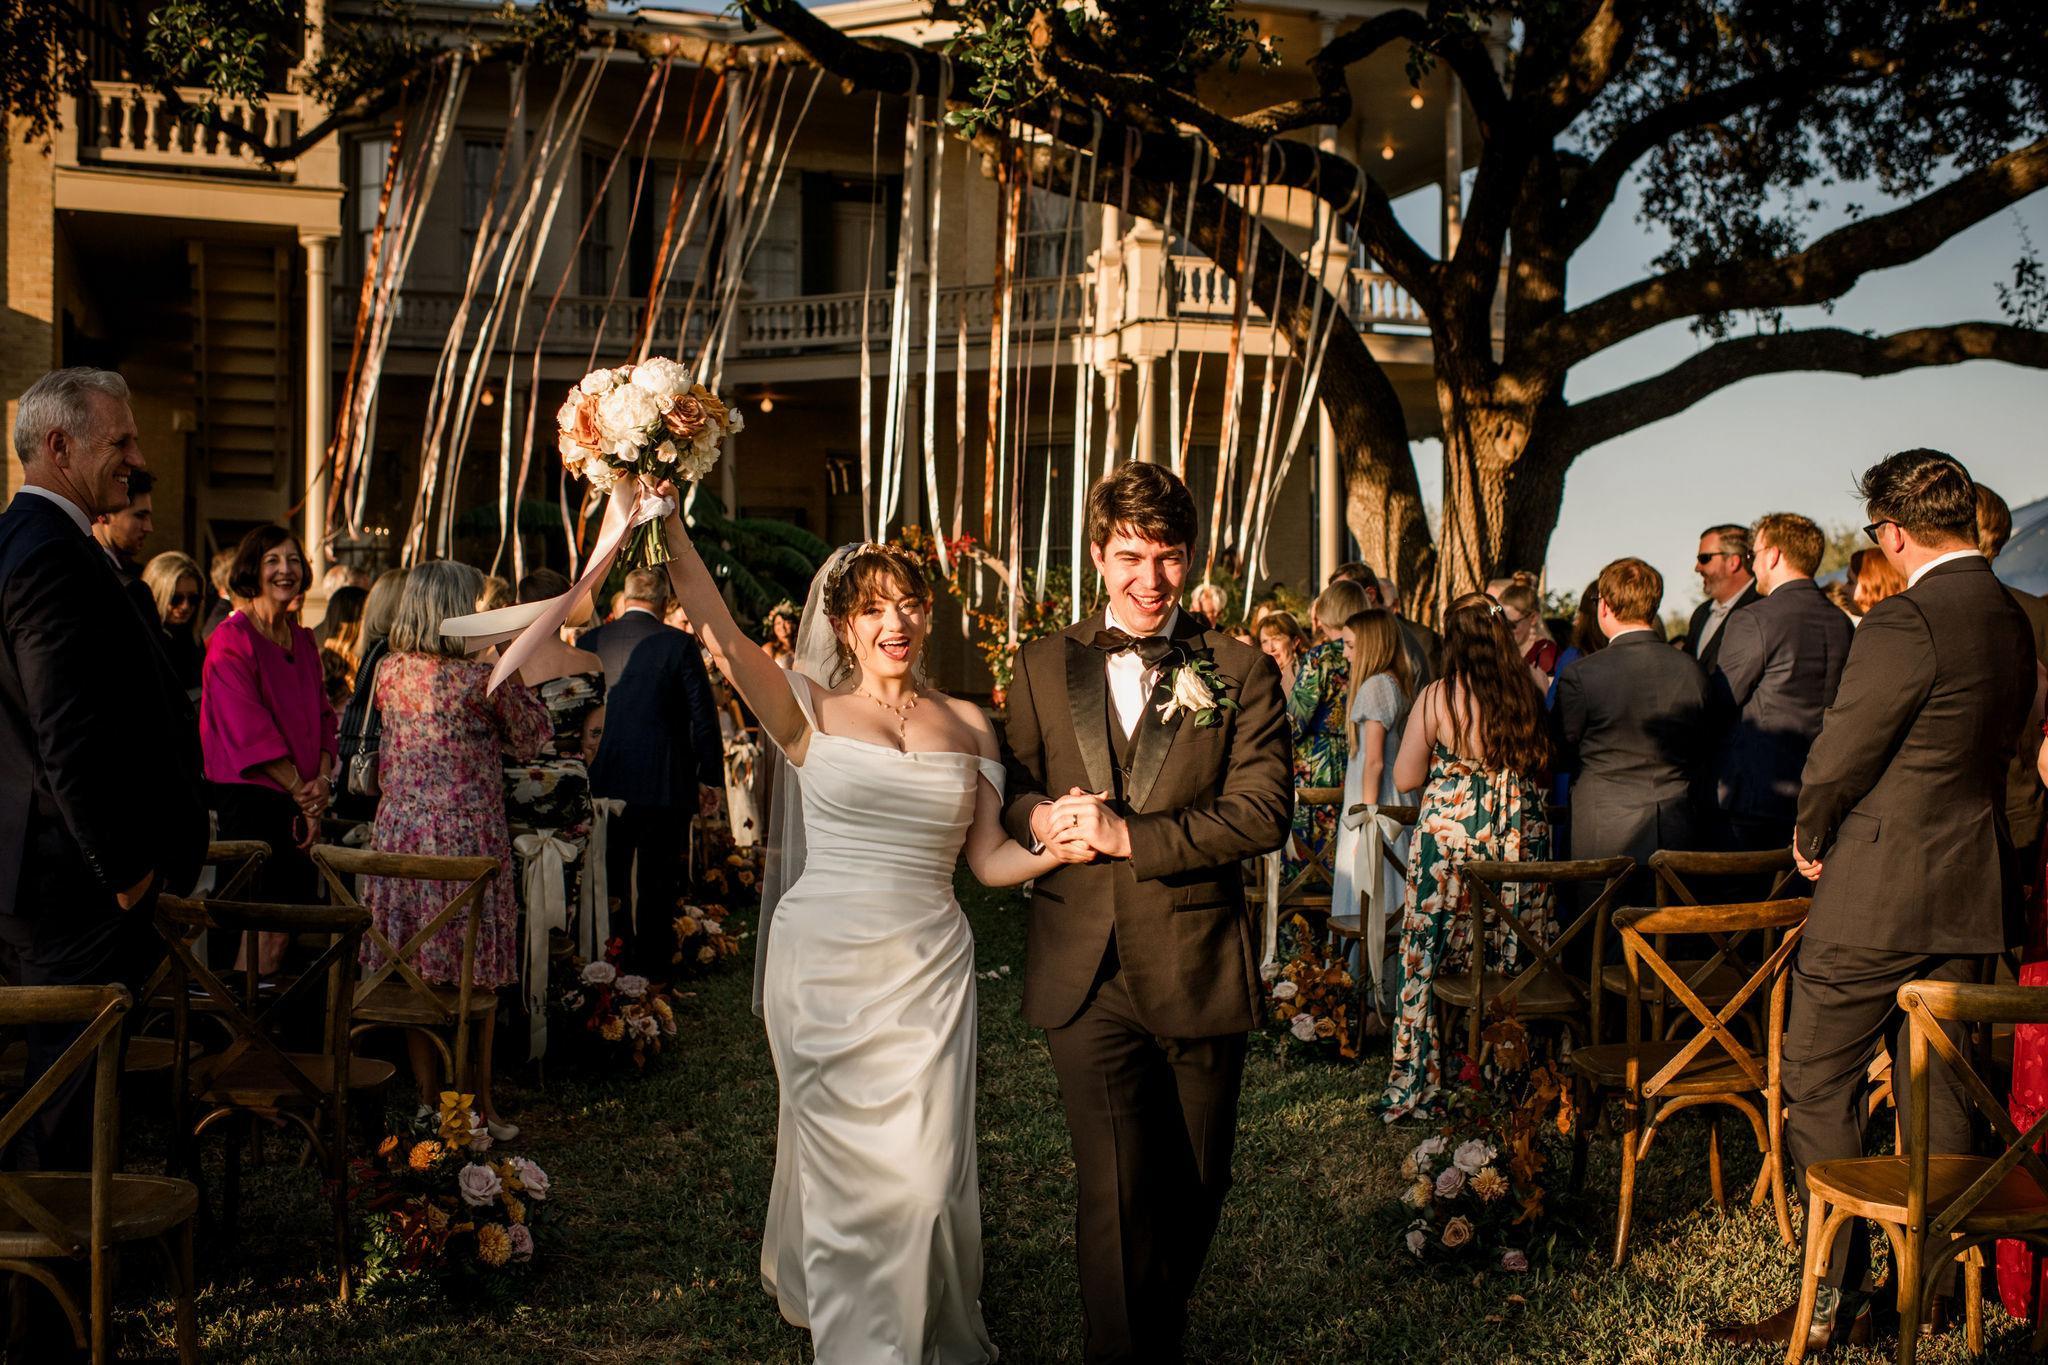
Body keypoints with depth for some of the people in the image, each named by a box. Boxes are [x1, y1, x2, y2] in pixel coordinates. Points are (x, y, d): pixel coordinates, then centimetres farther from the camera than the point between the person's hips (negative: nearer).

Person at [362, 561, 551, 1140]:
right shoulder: (484, 678, -12)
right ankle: (478, 1105, 11)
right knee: (474, 971, 5)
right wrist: (518, 675, 12)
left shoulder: (389, 672, 3)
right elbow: (530, 738, 2)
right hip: (468, 833, -4)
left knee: (414, 970, 10)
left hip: (401, 829, 4)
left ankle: (429, 1099, 15)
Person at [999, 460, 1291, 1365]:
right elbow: (1010, 790, 12)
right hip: (1085, 975, 0)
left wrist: (1129, 834, -18)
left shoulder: (1241, 674, 0)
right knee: (1114, 1189, -6)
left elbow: (1263, 813, -10)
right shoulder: (1044, 667, 7)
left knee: (1194, 1186, 15)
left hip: (1196, 970, 0)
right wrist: (1040, 817, -12)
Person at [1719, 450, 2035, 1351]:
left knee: (1818, 1088, 0)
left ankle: (1832, 1301, 3)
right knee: (1934, 1091, 16)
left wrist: (1811, 838, 5)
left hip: (1878, 895, -8)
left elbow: (1840, 754, -15)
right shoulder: (2012, 624, 8)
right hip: (1970, 897, 8)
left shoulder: (1904, 623, -19)